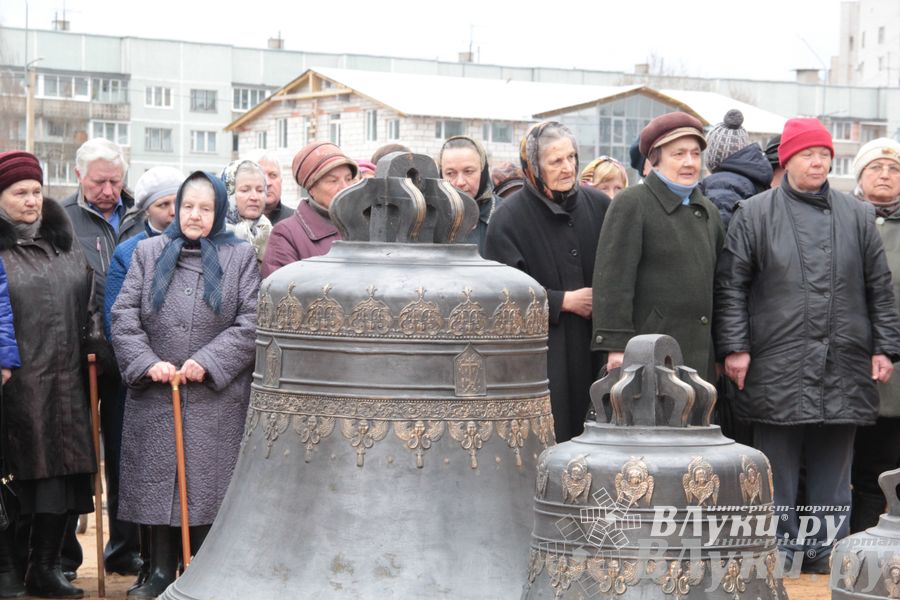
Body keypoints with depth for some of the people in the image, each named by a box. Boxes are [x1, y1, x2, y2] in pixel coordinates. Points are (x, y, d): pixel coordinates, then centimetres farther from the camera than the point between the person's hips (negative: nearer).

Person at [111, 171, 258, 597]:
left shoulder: (241, 257, 5)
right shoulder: (149, 252, 9)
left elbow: (251, 322, -3)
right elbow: (124, 315, 2)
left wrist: (208, 361, -13)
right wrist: (147, 362, -11)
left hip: (217, 399, -2)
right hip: (154, 396, 2)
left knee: (208, 487, -1)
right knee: (158, 484, 5)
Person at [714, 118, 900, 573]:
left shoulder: (857, 216, 12)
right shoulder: (754, 215, 4)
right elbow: (730, 285, 0)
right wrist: (734, 347, -7)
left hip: (843, 370, 3)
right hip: (778, 370, -3)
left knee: (832, 477, 9)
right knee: (778, 477, 2)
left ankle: (826, 557, 16)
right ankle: (779, 560, 9)